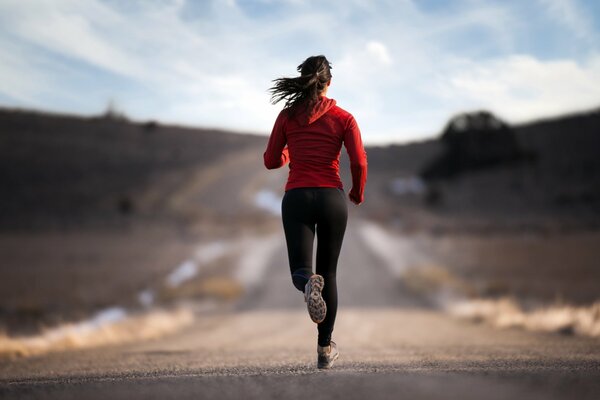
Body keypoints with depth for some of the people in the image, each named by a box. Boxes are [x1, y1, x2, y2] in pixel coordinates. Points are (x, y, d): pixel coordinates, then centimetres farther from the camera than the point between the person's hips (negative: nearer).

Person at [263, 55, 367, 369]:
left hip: (296, 198, 0)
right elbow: (359, 162, -6)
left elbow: (271, 161, 7)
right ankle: (325, 348, 14)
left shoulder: (287, 116, 4)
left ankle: (309, 283, -41)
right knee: (328, 273, 13)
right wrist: (358, 192, 12)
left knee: (300, 271, -1)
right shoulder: (343, 118, 1)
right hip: (332, 198, 0)